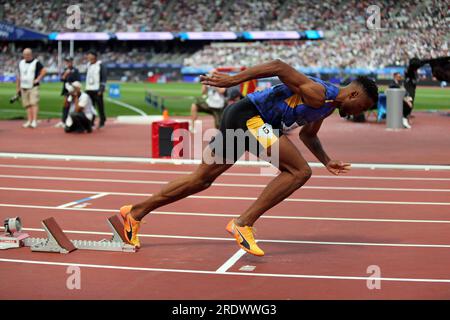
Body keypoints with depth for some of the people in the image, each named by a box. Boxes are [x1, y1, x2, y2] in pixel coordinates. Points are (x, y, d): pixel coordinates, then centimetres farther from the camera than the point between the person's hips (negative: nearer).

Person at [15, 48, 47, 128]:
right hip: (24, 87, 6)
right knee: (27, 105, 6)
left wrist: (37, 79, -12)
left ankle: (34, 121, -18)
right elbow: (18, 76, 19)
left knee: (34, 103, -14)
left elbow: (44, 71, -9)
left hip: (33, 87, -6)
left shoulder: (36, 62, -2)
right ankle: (29, 121, 9)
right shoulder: (21, 63, 15)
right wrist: (18, 88, 17)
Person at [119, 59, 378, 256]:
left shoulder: (328, 107, 16)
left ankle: (135, 213, 21)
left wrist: (327, 161, 25)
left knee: (201, 180, 14)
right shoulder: (318, 94, -15)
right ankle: (243, 224, -15)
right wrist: (235, 79, -26)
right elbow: (280, 66, -23)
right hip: (248, 114, -10)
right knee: (300, 171, -15)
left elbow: (308, 134, 34)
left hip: (239, 120, 10)